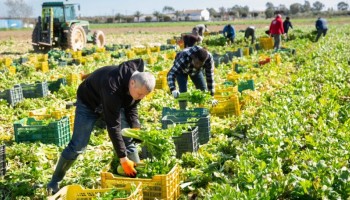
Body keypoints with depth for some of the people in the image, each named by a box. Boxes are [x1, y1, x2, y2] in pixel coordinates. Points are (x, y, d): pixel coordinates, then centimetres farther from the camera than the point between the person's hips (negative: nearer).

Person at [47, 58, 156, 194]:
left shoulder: (138, 82, -22)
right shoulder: (113, 87, -44)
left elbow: (131, 107, -4)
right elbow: (113, 126, -42)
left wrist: (136, 128, -23)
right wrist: (123, 158, -40)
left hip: (114, 104, 6)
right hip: (89, 102, -6)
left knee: (128, 140, -4)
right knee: (77, 146, -7)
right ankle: (55, 182, 10)